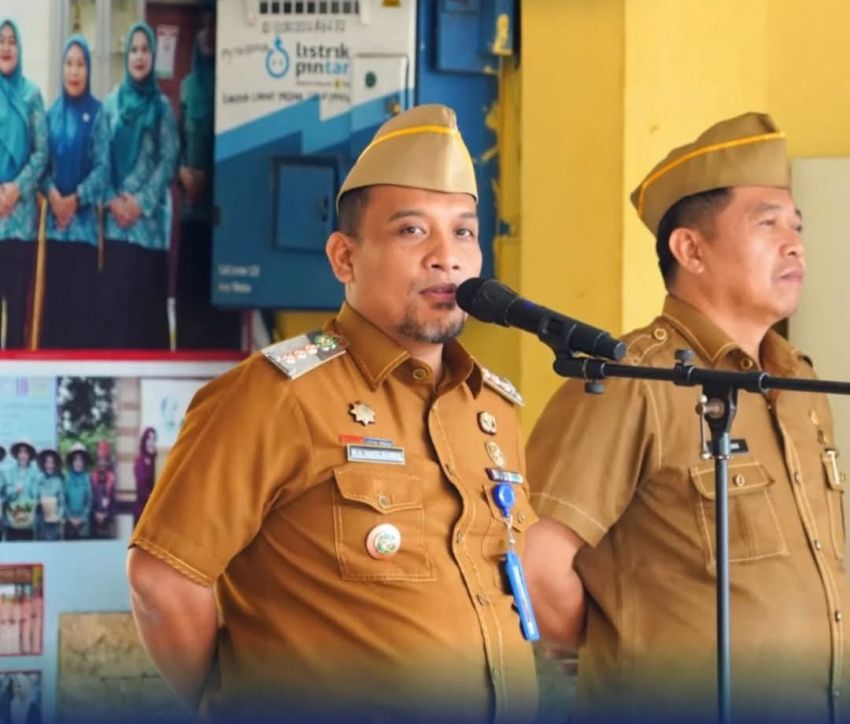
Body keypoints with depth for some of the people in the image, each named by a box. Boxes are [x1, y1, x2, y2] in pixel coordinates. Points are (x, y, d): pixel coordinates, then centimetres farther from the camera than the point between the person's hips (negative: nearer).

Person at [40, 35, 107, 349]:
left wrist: (76, 199, -15)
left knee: (82, 301, -4)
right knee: (54, 298, 3)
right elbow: (43, 161, 8)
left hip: (84, 222, -3)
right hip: (54, 221, 3)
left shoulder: (96, 114, 0)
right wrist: (51, 193, -11)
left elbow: (103, 167, -5)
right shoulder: (53, 113, 10)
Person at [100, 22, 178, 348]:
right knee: (113, 293, -1)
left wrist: (141, 202, -11)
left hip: (149, 217, -2)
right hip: (115, 217, 2)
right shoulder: (111, 103, 9)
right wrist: (113, 199, -8)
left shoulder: (162, 106, 4)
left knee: (146, 294, -2)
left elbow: (168, 160, -2)